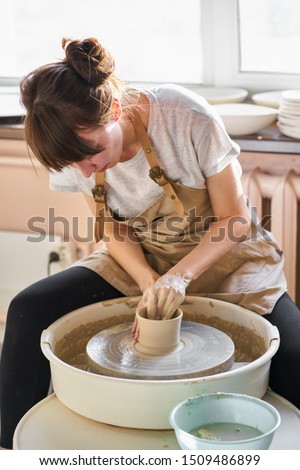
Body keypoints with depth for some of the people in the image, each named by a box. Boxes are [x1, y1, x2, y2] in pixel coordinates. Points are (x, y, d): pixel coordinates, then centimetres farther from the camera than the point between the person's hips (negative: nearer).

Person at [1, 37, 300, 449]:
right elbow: (112, 230, -1)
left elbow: (234, 221, -17)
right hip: (140, 261, 4)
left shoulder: (188, 118, -28)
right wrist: (148, 283, -19)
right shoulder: (76, 143, -15)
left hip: (222, 258, -3)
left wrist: (179, 277, -29)